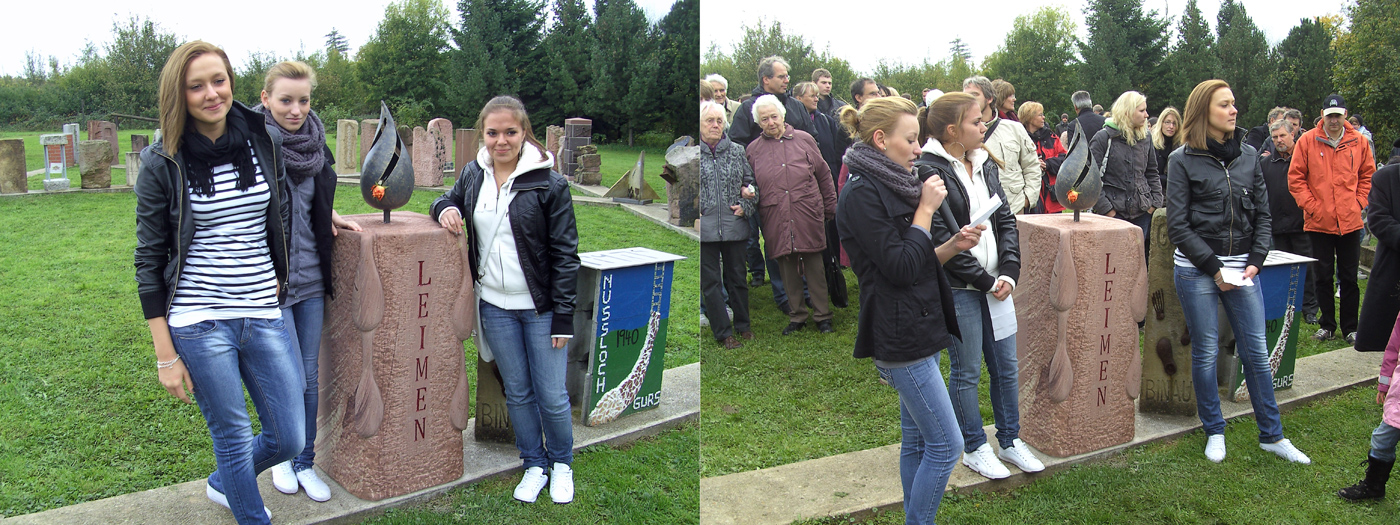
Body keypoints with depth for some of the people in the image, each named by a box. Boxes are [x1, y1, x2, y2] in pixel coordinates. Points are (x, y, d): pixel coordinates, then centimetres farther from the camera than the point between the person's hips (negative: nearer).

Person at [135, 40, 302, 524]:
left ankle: (222, 484, 40)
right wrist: (165, 355, -4)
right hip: (198, 322, -4)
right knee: (233, 439, 6)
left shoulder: (265, 143, 2)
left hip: (264, 315, 4)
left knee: (290, 438, 10)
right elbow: (149, 262, -3)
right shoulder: (162, 164, -6)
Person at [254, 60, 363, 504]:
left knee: (310, 377, 12)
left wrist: (331, 217, 8)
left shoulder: (313, 143, 5)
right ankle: (280, 455, 24)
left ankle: (304, 463, 27)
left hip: (310, 276, 6)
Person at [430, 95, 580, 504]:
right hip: (495, 307, 4)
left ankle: (562, 464, 27)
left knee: (551, 396, 3)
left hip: (541, 308, -4)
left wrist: (563, 315, -12)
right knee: (517, 393, 14)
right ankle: (534, 465, 31)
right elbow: (450, 198, 24)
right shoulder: (473, 174, 2)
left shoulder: (549, 183, -12)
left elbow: (566, 253, -10)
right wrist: (445, 208, -2)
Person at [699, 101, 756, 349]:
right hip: (704, 229, -2)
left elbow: (751, 182, 13)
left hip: (734, 226, 2)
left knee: (737, 277, 12)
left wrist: (745, 205, -2)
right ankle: (723, 332, 12)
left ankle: (742, 325, 27)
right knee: (710, 281, 2)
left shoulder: (737, 151, 7)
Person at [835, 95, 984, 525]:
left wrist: (954, 246, 1)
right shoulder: (862, 195, -16)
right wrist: (926, 209, -13)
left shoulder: (888, 188, 14)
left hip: (915, 332, 10)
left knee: (917, 440, 15)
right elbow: (900, 268, -21)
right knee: (945, 443, -4)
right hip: (900, 337, -10)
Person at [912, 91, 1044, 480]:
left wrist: (1008, 271, -3)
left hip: (996, 283, 7)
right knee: (966, 371, 7)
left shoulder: (985, 164, 10)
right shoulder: (929, 172, -14)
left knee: (1006, 366, 14)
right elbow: (943, 238, -17)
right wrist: (984, 280, -13)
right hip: (958, 288, -7)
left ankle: (1010, 441, 30)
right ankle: (974, 448, 23)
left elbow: (1006, 220, 10)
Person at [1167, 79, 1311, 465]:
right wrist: (1213, 268, -11)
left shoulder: (1248, 155, 8)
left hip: (1243, 269, 3)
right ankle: (1214, 432, 22)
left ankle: (1272, 435, 20)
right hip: (1196, 271, -3)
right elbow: (1177, 225, -7)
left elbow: (1262, 214, 10)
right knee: (1206, 352, 6)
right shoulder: (1183, 161, -4)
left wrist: (1256, 261, -3)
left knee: (1256, 351, 7)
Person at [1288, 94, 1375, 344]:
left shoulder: (1359, 142, 3)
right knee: (1323, 276, 8)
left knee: (1349, 277, 8)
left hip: (1350, 221, 1)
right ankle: (1327, 325, 20)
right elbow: (1295, 178, -1)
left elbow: (1368, 175, 12)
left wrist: (1359, 203, 0)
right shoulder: (1307, 141, -3)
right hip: (1319, 221, -1)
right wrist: (1311, 206, -8)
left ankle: (1350, 327, 18)